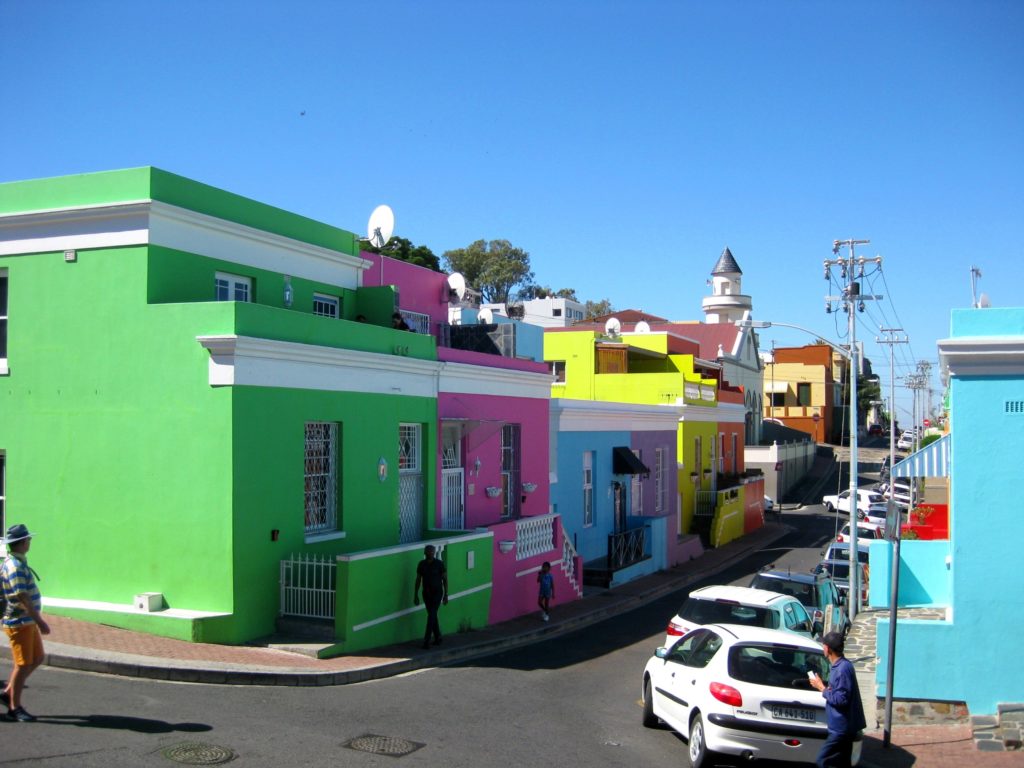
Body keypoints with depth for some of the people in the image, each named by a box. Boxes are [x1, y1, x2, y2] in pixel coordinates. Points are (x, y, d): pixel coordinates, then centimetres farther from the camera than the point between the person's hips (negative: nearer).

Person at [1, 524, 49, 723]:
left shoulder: (17, 563, 12)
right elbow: (23, 598, -24)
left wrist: (37, 619, 24)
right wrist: (40, 622, -23)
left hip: (27, 621, 10)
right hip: (19, 623, -10)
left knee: (37, 658, 15)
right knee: (23, 665, -1)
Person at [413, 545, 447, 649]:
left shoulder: (439, 564, -8)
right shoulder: (421, 564, 0)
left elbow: (445, 579, -3)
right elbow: (418, 580, 6)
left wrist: (446, 595, -6)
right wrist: (416, 595, 5)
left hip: (437, 593, -4)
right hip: (426, 593, 4)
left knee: (431, 615, -12)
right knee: (433, 616, 11)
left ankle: (426, 640, -13)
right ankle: (438, 638, 24)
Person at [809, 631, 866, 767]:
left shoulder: (843, 669, -22)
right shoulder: (840, 665, 9)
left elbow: (840, 699, -24)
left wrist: (821, 688, -14)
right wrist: (823, 685, 2)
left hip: (841, 726, -10)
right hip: (843, 725, 10)